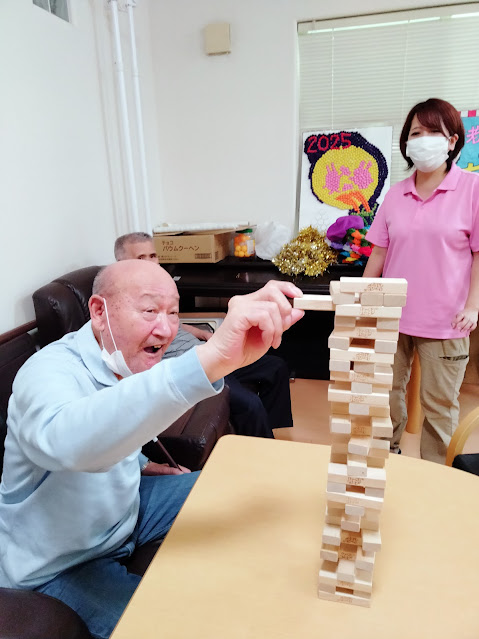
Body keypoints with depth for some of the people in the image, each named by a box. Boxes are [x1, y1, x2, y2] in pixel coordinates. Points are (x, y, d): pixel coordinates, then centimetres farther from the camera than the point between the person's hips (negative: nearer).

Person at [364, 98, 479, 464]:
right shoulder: (396, 195, 8)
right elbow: (379, 253, 9)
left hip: (444, 321, -3)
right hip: (392, 316, 4)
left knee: (439, 405, 7)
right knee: (386, 394, 14)